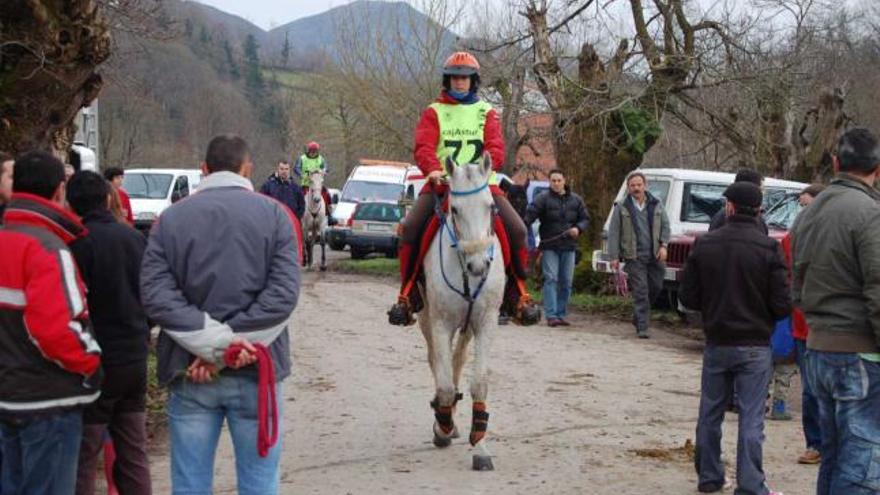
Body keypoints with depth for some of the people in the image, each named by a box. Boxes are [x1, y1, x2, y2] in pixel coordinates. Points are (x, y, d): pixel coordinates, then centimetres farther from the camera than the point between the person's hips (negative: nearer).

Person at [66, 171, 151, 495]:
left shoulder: (79, 243, -15)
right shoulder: (135, 238, 6)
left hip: (97, 363, -6)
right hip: (136, 360, 6)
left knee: (82, 461, -1)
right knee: (134, 457, 14)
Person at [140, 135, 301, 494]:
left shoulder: (171, 218, 4)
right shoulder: (274, 214, 0)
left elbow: (155, 295, -8)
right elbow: (284, 294, -12)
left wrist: (215, 343, -14)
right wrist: (233, 343, -13)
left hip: (189, 374, 1)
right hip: (255, 371, -1)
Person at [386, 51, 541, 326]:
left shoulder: (486, 113, 16)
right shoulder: (434, 113, 13)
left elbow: (496, 148, 1)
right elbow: (423, 146, -4)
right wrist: (433, 169, -26)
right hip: (441, 184, -1)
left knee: (516, 230, -18)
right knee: (410, 227, -23)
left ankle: (517, 296, -3)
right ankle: (408, 295, -12)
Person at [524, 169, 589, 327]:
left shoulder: (575, 200, 9)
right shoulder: (543, 198, -4)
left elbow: (585, 218, 14)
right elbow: (530, 214, -16)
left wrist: (578, 228, -7)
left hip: (568, 247, 4)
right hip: (549, 246, -4)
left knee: (566, 282, 6)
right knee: (551, 279, -9)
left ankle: (561, 314, 15)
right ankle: (551, 315, -9)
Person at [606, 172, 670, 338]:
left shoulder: (656, 205, 10)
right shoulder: (621, 208, 2)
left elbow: (665, 226, 12)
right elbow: (613, 233, 1)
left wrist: (663, 245, -4)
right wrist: (614, 257, -5)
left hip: (655, 255, 4)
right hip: (634, 256, -4)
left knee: (656, 287, 8)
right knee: (640, 291, -8)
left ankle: (638, 316, 30)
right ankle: (642, 327, -6)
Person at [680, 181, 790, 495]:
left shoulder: (704, 245, -4)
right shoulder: (768, 248, -12)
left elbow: (688, 297, -1)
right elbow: (782, 304, -13)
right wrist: (763, 318, 9)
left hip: (716, 344, 3)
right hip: (755, 346, -3)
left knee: (710, 415, 15)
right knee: (751, 419, 1)